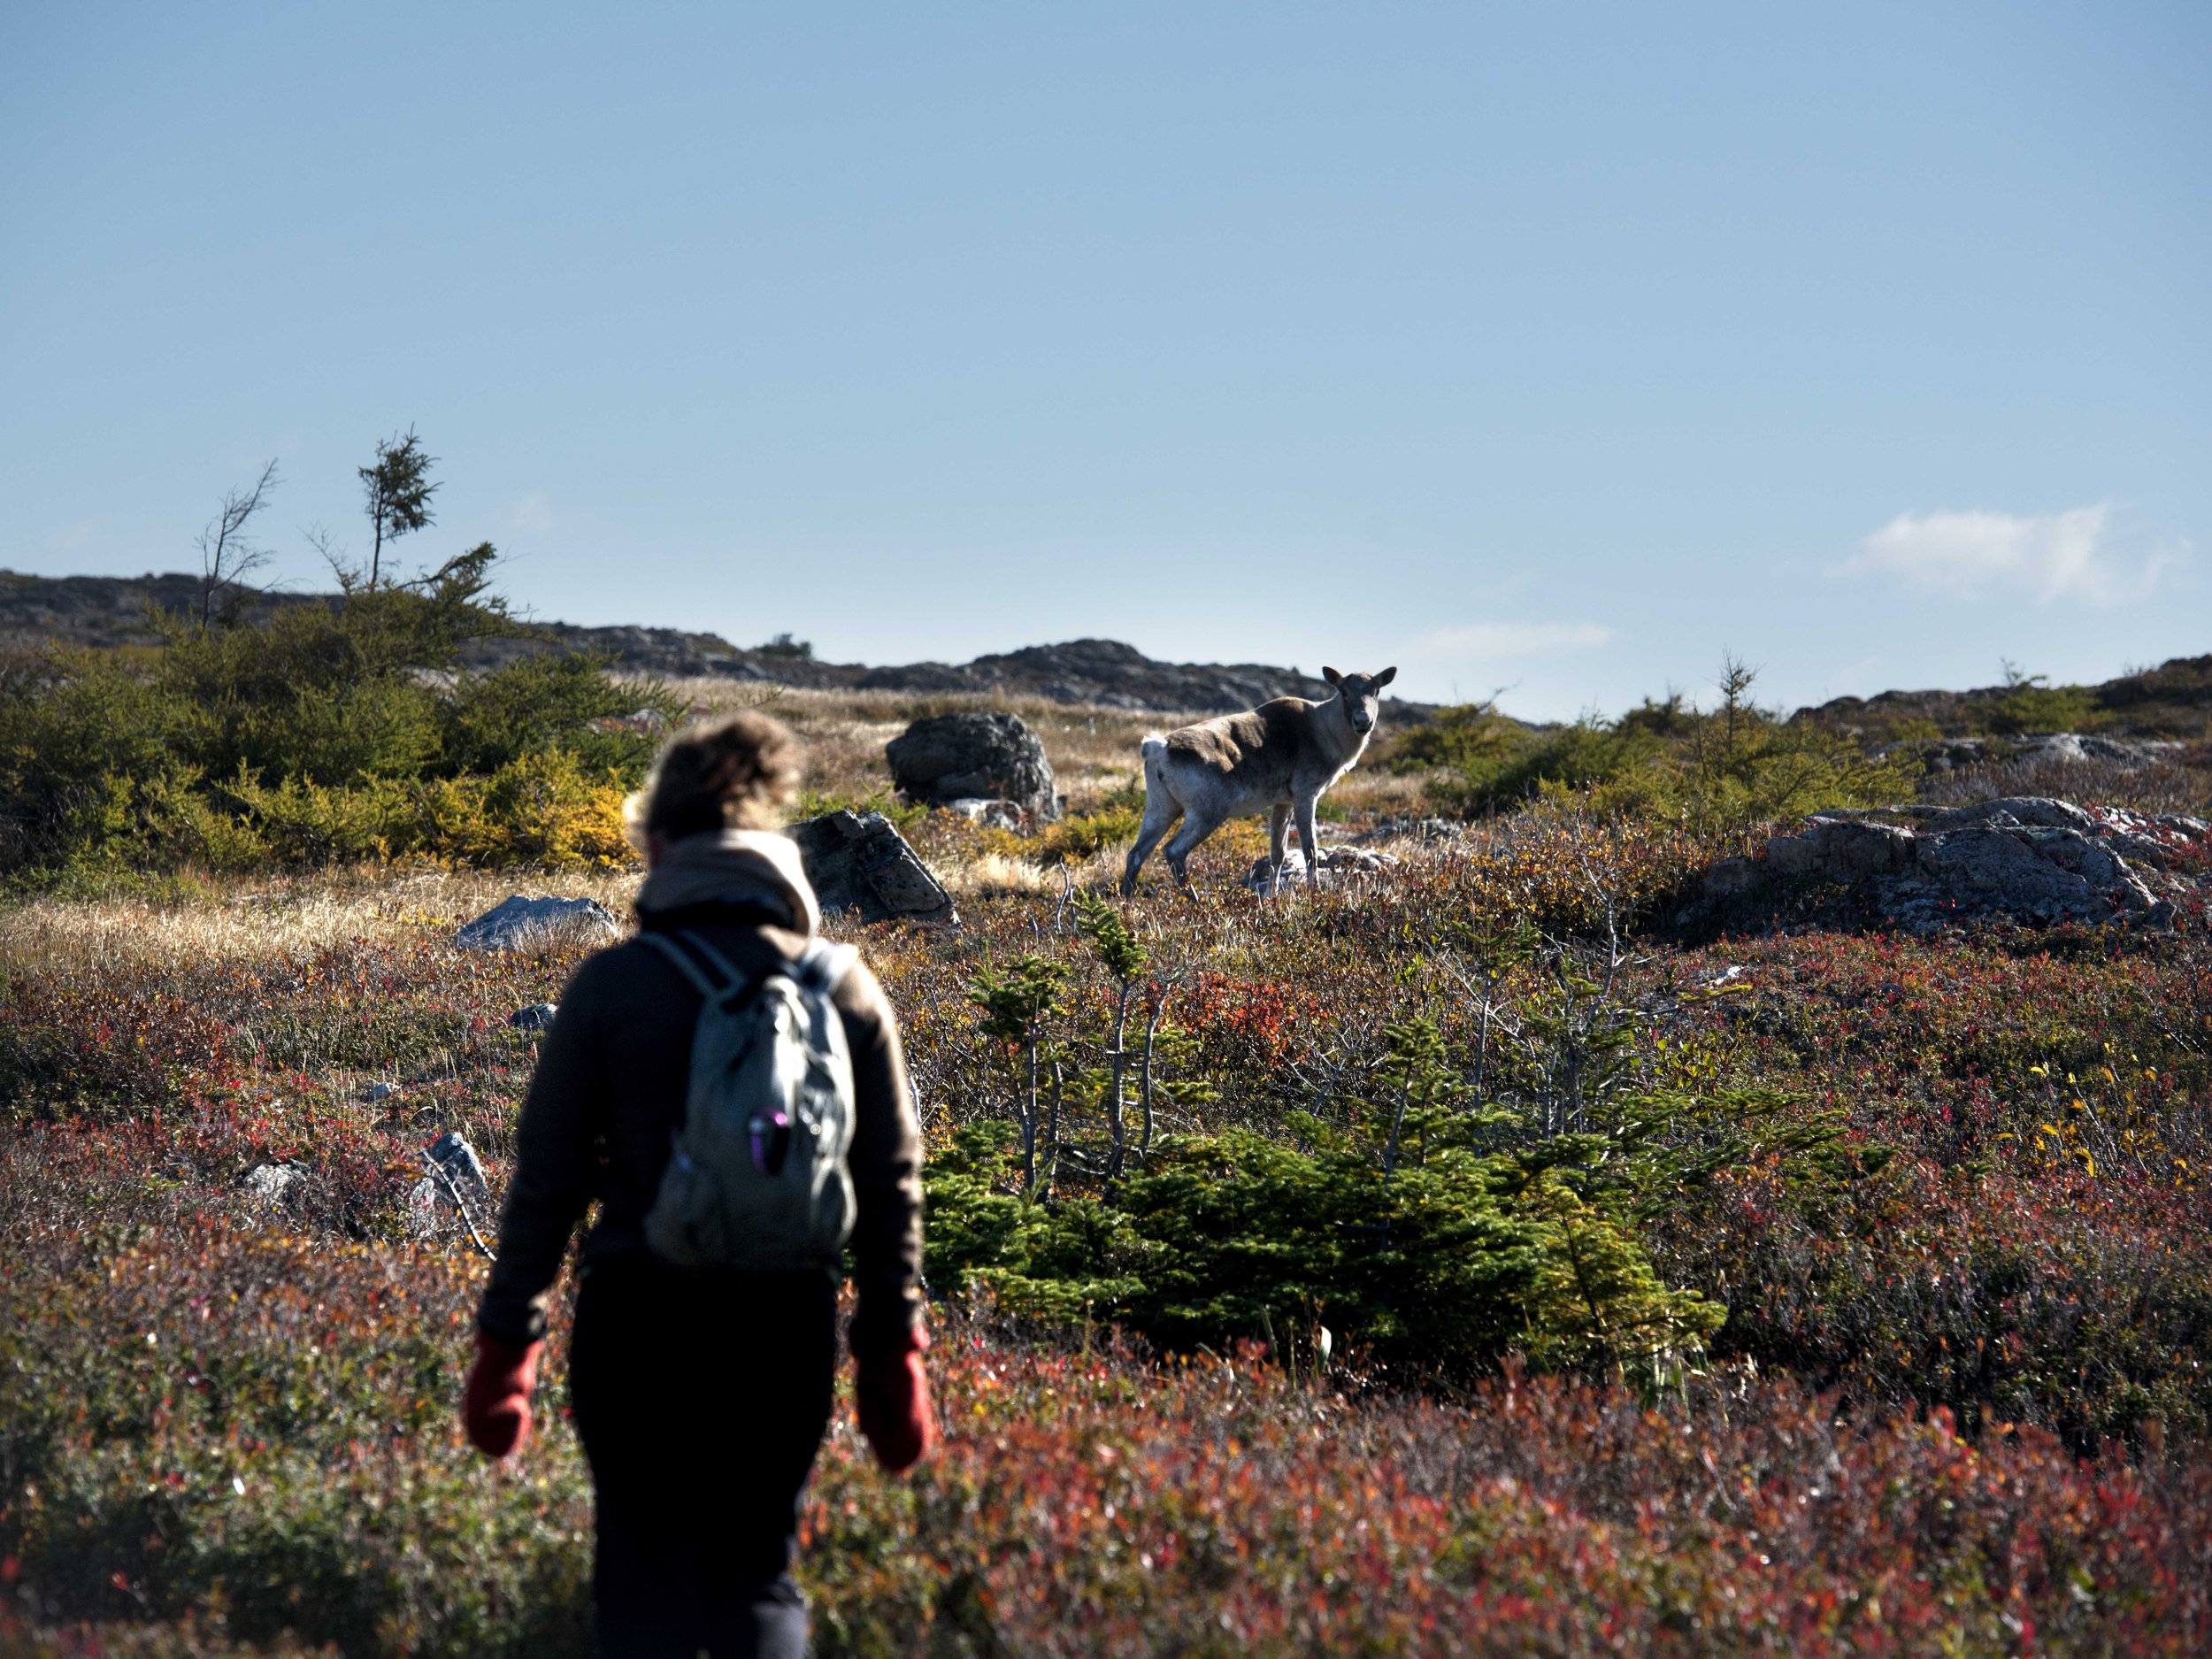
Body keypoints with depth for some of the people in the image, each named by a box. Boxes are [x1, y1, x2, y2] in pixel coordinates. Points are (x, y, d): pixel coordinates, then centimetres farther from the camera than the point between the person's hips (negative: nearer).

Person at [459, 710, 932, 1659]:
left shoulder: (611, 985, -6)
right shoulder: (844, 989, 1)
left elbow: (547, 1179, -3)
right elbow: (890, 1187, 4)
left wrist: (506, 1346, 6)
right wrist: (892, 1354, 13)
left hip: (641, 1319, -2)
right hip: (787, 1323, 2)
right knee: (758, 1577, 17)